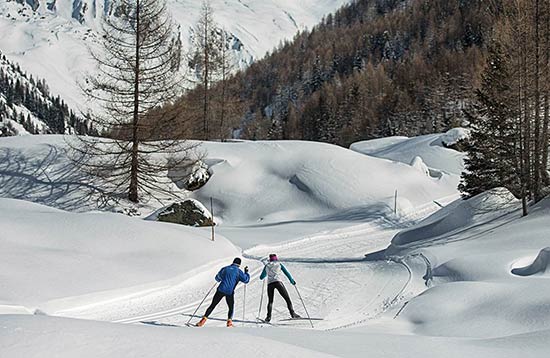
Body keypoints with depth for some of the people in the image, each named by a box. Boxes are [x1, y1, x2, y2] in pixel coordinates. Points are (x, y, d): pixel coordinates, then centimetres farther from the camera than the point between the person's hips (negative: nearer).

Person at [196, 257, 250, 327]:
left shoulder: (225, 269, 11)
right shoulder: (238, 271, 2)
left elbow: (217, 278, 21)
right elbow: (246, 280, -1)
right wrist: (246, 272, 16)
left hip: (221, 290, 2)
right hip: (230, 292, -2)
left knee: (212, 305, 10)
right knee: (231, 308, 18)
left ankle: (204, 319, 1)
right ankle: (229, 321, -1)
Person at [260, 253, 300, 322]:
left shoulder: (267, 266, 23)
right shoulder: (279, 264, 18)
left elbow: (261, 277, 30)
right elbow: (286, 272, 14)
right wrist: (292, 280, 28)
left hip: (269, 284, 3)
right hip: (278, 282, -3)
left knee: (270, 301, 17)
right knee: (287, 299, 3)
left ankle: (268, 316, 0)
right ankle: (292, 313, -10)